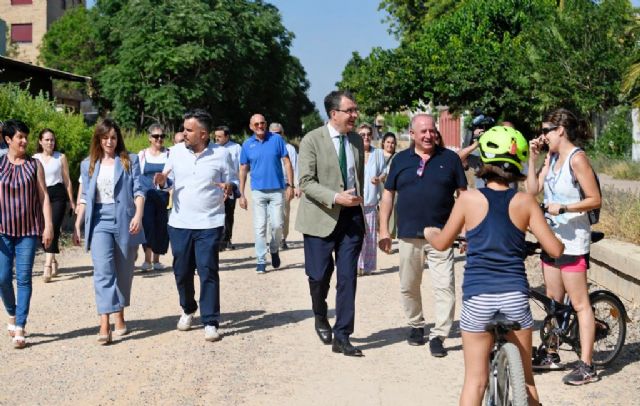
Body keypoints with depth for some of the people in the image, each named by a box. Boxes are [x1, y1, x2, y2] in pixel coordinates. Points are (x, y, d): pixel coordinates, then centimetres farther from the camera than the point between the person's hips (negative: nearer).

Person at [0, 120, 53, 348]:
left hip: (29, 230, 0)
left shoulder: (34, 165, 5)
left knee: (24, 278, -3)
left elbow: (44, 196, 3)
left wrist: (48, 226, -4)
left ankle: (20, 329, -1)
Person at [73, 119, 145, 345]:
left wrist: (138, 215, -18)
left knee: (123, 273, 8)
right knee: (103, 272, -12)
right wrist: (77, 226, 11)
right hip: (99, 222, 0)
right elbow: (85, 198, 15)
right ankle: (105, 325, -19)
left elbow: (138, 191, -2)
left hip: (124, 222, 0)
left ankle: (119, 318, 24)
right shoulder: (88, 165, 11)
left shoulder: (130, 161, 5)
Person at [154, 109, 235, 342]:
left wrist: (229, 188, -20)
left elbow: (232, 183, 3)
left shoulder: (221, 154, -3)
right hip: (179, 223, 3)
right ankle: (188, 310, 34)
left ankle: (210, 322, 2)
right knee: (182, 271, 10)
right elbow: (167, 180, 12)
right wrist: (161, 181, -11)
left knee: (208, 272, -5)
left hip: (209, 224, -3)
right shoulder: (176, 151, 4)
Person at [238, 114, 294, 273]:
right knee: (260, 227, 0)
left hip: (277, 189, -1)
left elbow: (286, 162, 1)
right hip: (258, 191, 1)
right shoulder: (247, 145, 4)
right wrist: (241, 194, 5)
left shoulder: (276, 139, -1)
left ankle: (274, 250, 26)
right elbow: (243, 170, 8)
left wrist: (290, 185, -5)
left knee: (277, 225, -2)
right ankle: (261, 261, 7)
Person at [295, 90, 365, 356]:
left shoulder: (357, 141, 9)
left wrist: (358, 204, 15)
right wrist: (336, 198, -24)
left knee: (347, 278, 0)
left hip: (351, 218, 4)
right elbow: (306, 182, -13)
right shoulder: (312, 140, -8)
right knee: (320, 276, 3)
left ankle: (342, 337, 6)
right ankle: (321, 318, 34)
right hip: (321, 218, -4)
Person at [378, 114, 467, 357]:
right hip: (409, 235, 2)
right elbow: (388, 194, 10)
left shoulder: (449, 158, 2)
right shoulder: (401, 159, 6)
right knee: (408, 287, 12)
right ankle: (416, 326, 31)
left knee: (444, 286, -9)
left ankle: (438, 336, -3)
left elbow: (463, 194, 5)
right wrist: (383, 229, 4)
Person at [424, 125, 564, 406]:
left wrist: (429, 233, 30)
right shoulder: (524, 201, -2)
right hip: (516, 296, 1)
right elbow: (555, 249, -2)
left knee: (475, 381, 7)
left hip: (477, 298, -1)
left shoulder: (469, 199, -4)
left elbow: (442, 243, 8)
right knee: (525, 379, 16)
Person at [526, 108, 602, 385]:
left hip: (572, 239, -8)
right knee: (552, 300, 16)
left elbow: (595, 200, -16)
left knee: (579, 304, -5)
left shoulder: (576, 158, -15)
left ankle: (586, 366, -1)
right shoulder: (552, 158, 9)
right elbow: (532, 189, 4)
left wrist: (563, 208, -23)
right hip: (552, 236, 9)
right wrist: (533, 158, 1)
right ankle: (551, 355, 28)